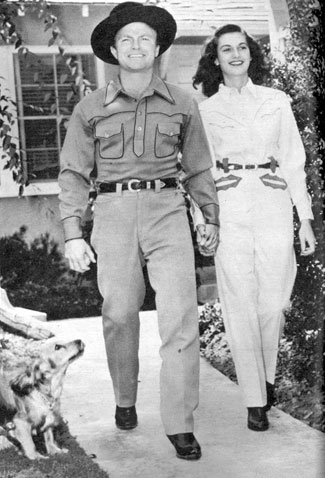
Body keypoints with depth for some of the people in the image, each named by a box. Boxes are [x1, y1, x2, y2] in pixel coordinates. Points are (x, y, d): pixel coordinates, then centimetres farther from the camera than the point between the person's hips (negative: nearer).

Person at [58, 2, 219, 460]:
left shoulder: (182, 104, 6)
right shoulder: (91, 108, 4)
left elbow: (198, 167, 15)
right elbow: (74, 173, 5)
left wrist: (212, 218, 19)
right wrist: (72, 235, -2)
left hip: (167, 209, 0)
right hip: (114, 212, 0)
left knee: (180, 315, -8)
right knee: (119, 315, 5)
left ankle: (180, 424, 0)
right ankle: (125, 399, 31)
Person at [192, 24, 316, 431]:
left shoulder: (277, 101, 11)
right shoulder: (205, 110, 10)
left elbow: (293, 161, 9)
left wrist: (305, 219, 4)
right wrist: (200, 222, -3)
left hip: (273, 205, 1)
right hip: (228, 210, -1)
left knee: (273, 303, -1)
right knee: (241, 305, -2)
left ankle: (266, 377, 27)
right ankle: (255, 400, 9)